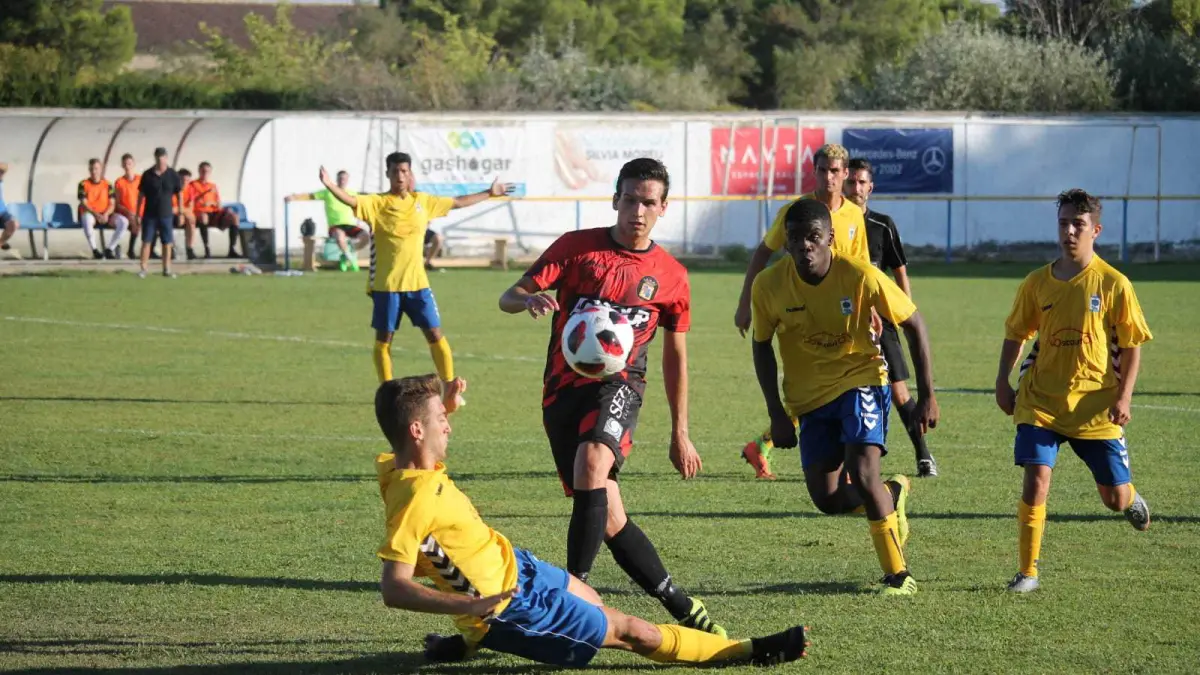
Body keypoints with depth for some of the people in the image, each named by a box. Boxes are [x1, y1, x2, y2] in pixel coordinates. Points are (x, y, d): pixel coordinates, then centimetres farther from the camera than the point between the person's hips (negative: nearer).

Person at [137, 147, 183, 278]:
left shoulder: (172, 175, 0)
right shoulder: (147, 175, -1)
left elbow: (179, 194, 6)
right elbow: (141, 195, 4)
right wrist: (137, 213, 2)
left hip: (166, 214, 1)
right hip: (149, 214, 0)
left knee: (167, 243, 4)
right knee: (146, 241, -1)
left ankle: (166, 269, 12)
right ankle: (143, 269, 2)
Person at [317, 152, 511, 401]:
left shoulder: (422, 201, 9)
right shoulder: (377, 203, -6)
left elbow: (457, 202, 22)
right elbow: (351, 200, -23)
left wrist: (489, 193, 29)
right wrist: (329, 184, -42)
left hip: (417, 283, 3)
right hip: (386, 285, -3)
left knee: (435, 334, -1)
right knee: (383, 339, 3)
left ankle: (450, 389, 3)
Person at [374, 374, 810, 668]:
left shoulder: (396, 465, -5)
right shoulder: (413, 499, -34)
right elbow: (394, 588, -38)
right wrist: (468, 605, -47)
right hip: (507, 602, -10)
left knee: (590, 601, 36)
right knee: (634, 633, 2)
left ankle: (470, 641, 39)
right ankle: (749, 652, 14)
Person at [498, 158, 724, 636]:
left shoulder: (670, 276, 9)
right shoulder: (577, 247, 4)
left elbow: (675, 355, 19)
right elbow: (508, 298, 0)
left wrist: (680, 433, 18)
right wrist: (529, 300, -25)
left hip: (618, 385, -1)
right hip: (563, 390, 1)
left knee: (592, 464, -33)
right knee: (608, 518, -2)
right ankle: (679, 605, 11)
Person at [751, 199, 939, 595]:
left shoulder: (860, 277, -21)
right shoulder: (768, 286, -14)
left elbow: (914, 325, -7)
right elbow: (762, 346, 3)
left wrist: (927, 395, -8)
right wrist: (777, 414, -2)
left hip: (861, 380, -3)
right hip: (809, 396, 3)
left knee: (862, 472, -23)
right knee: (826, 498, -4)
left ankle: (898, 574, -7)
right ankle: (891, 495, 30)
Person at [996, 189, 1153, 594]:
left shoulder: (1114, 284, -5)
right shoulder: (1037, 283, 2)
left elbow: (1131, 346, -1)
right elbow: (1015, 334, 14)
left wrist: (1124, 396, -10)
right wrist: (1002, 383, 5)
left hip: (1096, 405, -1)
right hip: (1042, 402, 1)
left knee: (1115, 497, 6)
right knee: (1036, 480, -15)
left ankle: (1131, 500, 45)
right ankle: (1027, 573, -7)